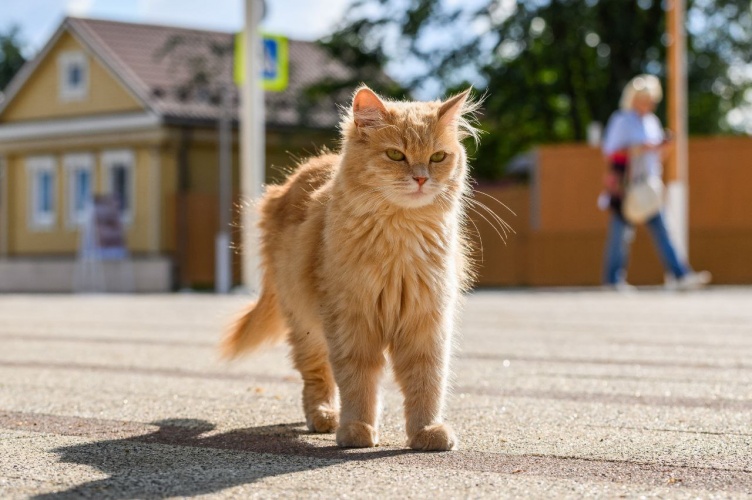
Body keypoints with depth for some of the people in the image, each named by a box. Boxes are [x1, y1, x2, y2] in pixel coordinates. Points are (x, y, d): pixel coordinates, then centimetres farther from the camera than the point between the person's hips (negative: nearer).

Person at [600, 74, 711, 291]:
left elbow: (657, 156, 22)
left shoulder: (652, 122, 17)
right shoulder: (621, 120, -4)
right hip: (625, 185, -6)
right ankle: (613, 279, 8)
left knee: (660, 229, -2)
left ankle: (681, 275, -9)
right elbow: (609, 153, -10)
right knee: (620, 231, -1)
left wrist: (664, 147, 1)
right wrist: (636, 149, -19)